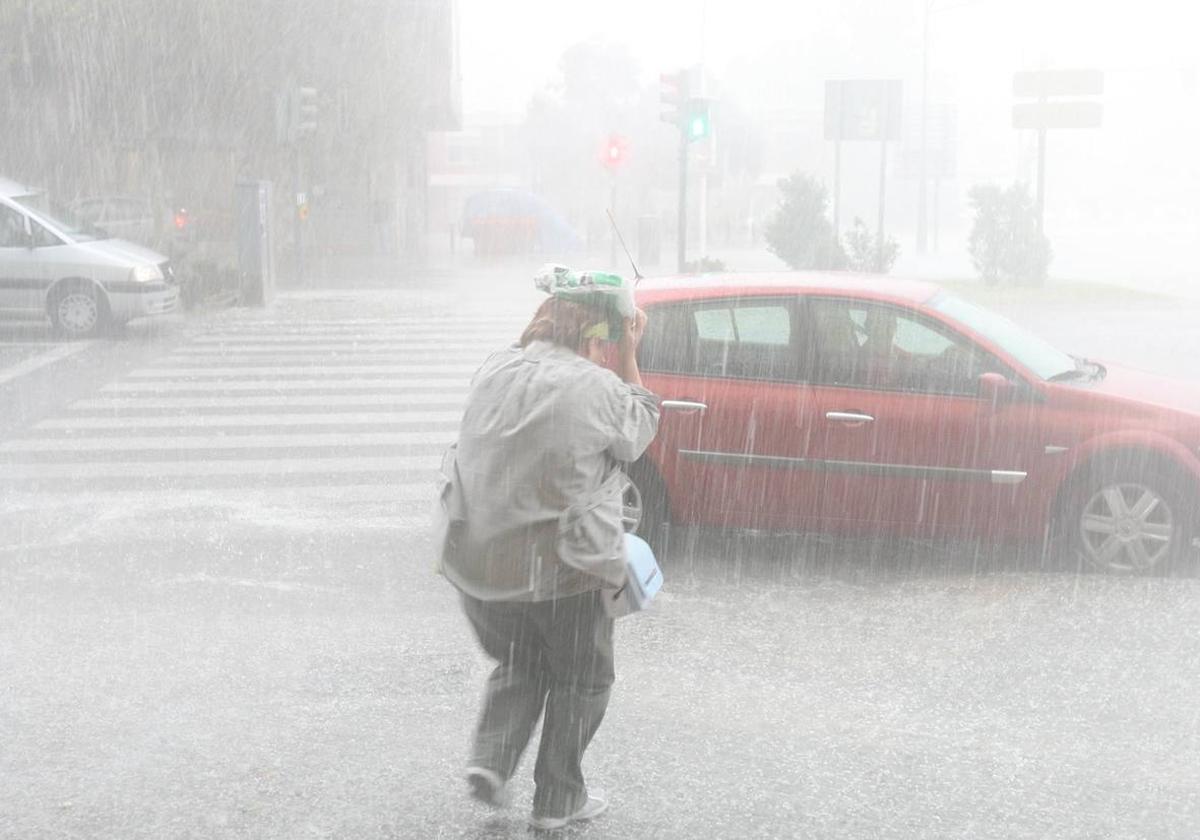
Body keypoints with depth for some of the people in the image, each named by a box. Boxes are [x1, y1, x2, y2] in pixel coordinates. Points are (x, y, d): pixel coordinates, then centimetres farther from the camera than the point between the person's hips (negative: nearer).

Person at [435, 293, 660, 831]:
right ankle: (557, 800, 22)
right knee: (580, 680, 17)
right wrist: (629, 356, 13)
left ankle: (490, 760, 8)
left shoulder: (494, 370, 4)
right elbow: (640, 429, 6)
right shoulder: (597, 388, -14)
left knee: (516, 666, 27)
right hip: (562, 568, -5)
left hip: (476, 562, 5)